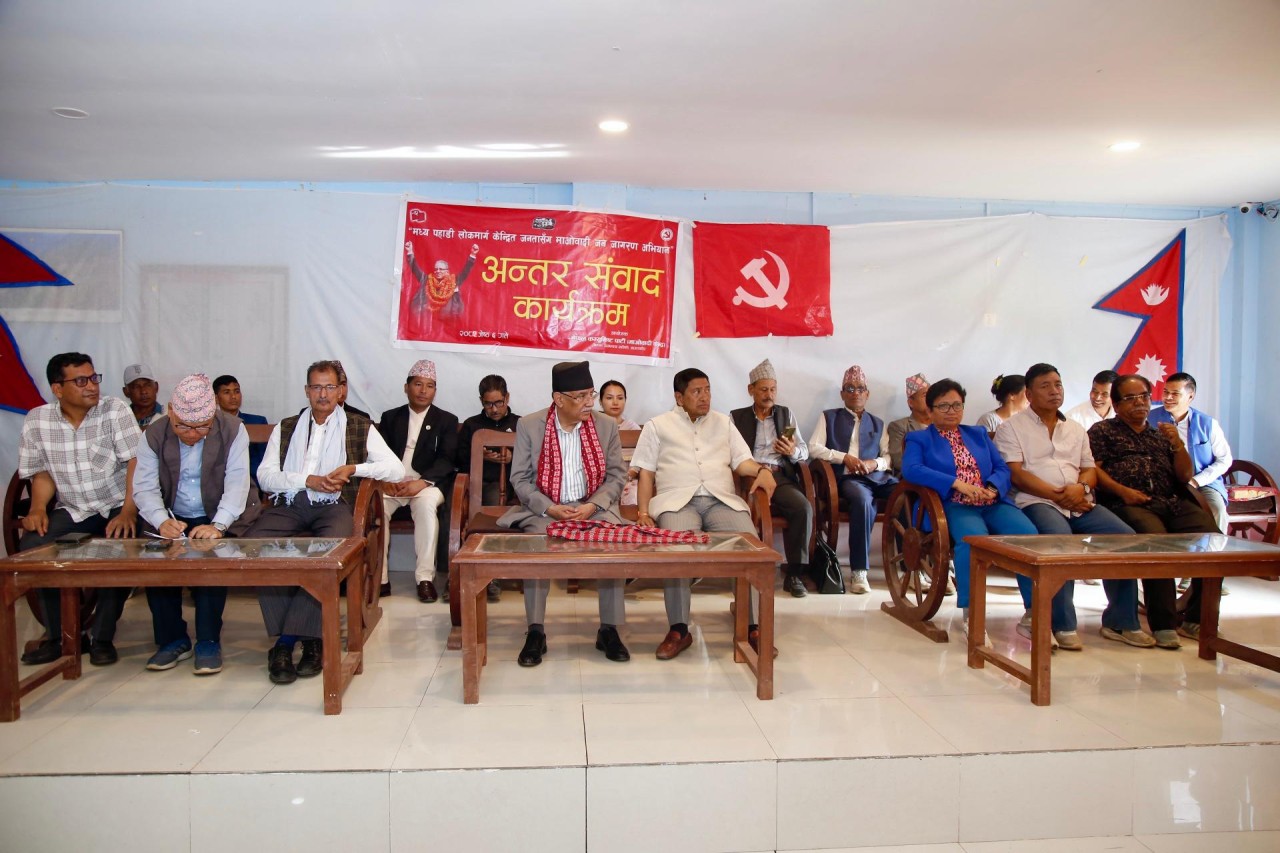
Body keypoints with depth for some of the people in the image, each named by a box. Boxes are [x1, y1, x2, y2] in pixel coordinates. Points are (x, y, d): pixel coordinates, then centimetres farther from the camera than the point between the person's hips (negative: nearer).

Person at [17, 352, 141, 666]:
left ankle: (102, 637, -11)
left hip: (116, 508, -3)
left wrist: (128, 512, -25)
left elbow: (135, 463, -15)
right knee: (30, 546, -19)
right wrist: (37, 509, -12)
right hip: (72, 510, 3)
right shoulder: (36, 420, 0)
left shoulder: (115, 410, -10)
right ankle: (58, 635, -1)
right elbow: (42, 472, 7)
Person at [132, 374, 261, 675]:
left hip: (223, 518, -2)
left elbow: (237, 484, -18)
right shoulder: (154, 434, -2)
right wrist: (162, 522, -30)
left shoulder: (232, 430, -9)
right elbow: (144, 487, -10)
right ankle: (173, 639, -6)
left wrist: (218, 526, -34)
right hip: (172, 520, 3)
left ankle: (209, 641, -13)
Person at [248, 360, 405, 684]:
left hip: (334, 506, -2)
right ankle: (308, 640, -25)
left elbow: (396, 470, 8)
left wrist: (354, 468, -6)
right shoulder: (286, 428, 24)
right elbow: (265, 475, 11)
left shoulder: (360, 428, 18)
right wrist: (309, 480, -5)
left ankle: (287, 641, -26)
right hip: (289, 504, 2)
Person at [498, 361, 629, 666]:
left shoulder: (606, 425, 2)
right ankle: (536, 632, -20)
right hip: (544, 509, -1)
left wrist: (593, 506, -14)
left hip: (594, 508, 1)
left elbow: (616, 475, 3)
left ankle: (608, 630, -13)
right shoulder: (529, 425, -3)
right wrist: (549, 508, -17)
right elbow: (520, 479, -2)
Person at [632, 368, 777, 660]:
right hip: (677, 501, -2)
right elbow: (646, 472, 12)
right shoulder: (657, 426, 18)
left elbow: (741, 460, 16)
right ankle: (679, 630, -26)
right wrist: (643, 512, -2)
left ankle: (752, 628, -21)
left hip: (722, 500, 2)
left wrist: (761, 470, -7)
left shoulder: (724, 423, 25)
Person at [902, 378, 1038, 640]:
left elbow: (1003, 469, 16)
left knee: (1029, 534, -26)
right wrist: (958, 484, -17)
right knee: (974, 538, -37)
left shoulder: (979, 434, 27)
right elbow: (911, 470, -7)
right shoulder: (919, 439, 14)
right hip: (954, 506, -4)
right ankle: (971, 616, -30)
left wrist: (992, 488, -9)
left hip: (993, 503, 4)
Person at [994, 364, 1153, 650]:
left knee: (1126, 536, -17)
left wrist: (1081, 487, -7)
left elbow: (1090, 469, 18)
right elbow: (1016, 474, -6)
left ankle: (1120, 621, -4)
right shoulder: (1011, 427, 6)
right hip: (1036, 501, -6)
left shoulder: (1076, 429, 25)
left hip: (1079, 503, 6)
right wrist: (1056, 495, -15)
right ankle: (1063, 625, -26)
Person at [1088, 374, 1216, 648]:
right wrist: (1122, 491, -13)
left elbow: (1186, 477, 22)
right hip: (1128, 504, -5)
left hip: (1173, 502, 5)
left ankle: (1196, 620, -12)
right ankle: (1163, 624, -30)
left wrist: (1178, 444, 5)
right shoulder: (1102, 431, 17)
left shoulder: (1161, 435, 31)